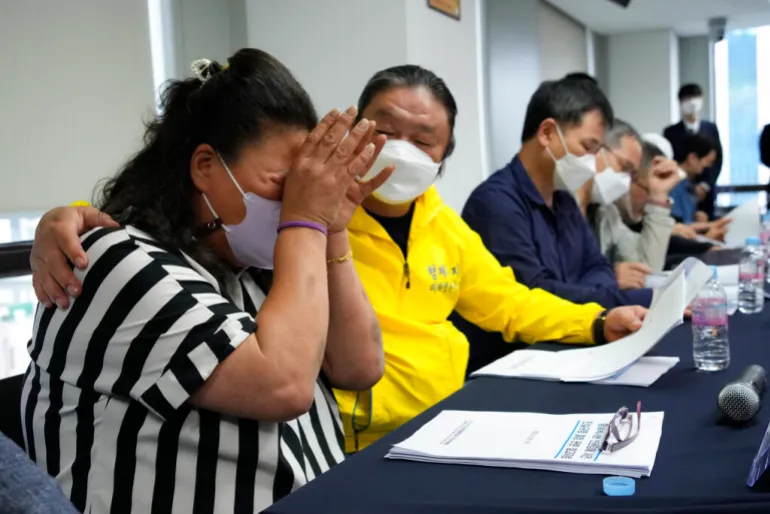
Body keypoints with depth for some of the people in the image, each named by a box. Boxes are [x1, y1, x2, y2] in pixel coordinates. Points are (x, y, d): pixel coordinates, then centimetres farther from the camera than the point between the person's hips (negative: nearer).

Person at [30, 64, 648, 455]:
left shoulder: (444, 225, 9)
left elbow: (508, 303, 21)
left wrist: (599, 323, 13)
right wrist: (72, 219, -34)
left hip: (454, 417, 8)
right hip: (363, 448, -7)